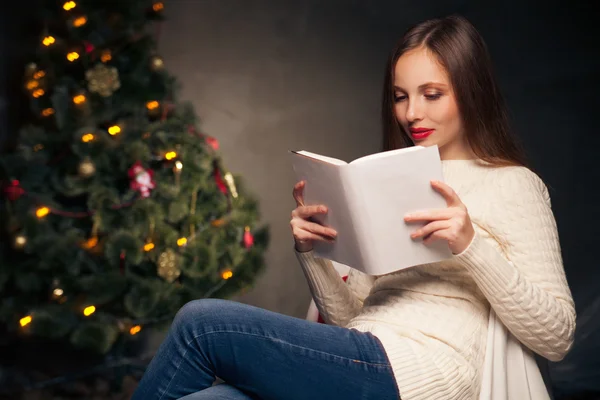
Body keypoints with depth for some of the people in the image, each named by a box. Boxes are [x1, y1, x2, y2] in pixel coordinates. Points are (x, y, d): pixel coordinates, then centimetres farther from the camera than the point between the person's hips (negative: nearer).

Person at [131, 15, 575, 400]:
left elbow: (557, 336, -5)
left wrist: (471, 246, -17)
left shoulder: (512, 183, 4)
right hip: (361, 364, 6)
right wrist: (311, 251, 2)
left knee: (202, 322, -15)